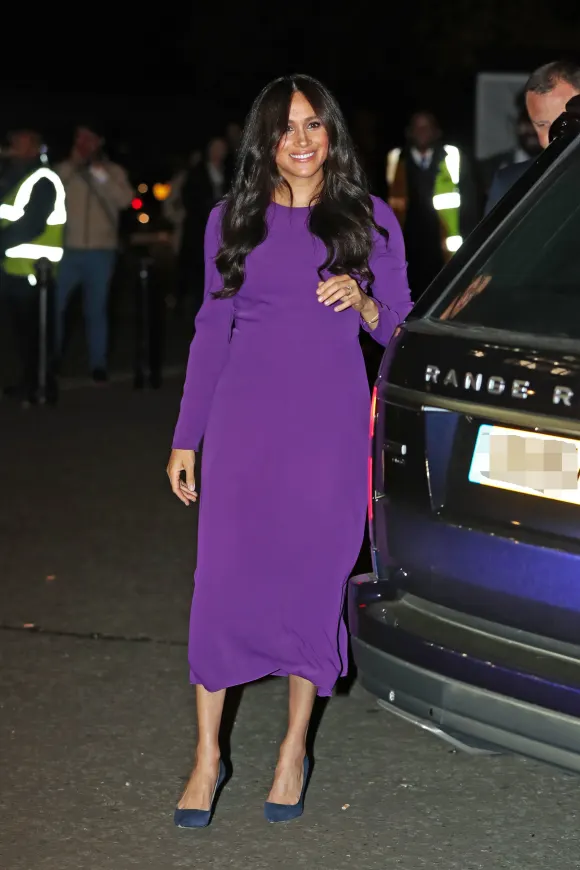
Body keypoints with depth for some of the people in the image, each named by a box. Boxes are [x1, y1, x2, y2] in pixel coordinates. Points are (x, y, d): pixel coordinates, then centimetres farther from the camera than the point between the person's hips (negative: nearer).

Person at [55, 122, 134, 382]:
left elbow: (125, 200, -11)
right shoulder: (64, 170, 6)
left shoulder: (114, 171, 6)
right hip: (68, 250, 0)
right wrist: (71, 166, -10)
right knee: (54, 305, -1)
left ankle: (98, 364, 11)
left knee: (96, 310, 5)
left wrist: (100, 174, -15)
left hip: (101, 251, 0)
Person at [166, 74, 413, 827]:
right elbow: (212, 329, 12)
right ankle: (208, 757, 7)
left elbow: (400, 328, 9)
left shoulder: (371, 219, 5)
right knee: (225, 576, -3)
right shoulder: (232, 220, 9)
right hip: (244, 417, 1)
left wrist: (363, 302, -14)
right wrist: (185, 438, 10)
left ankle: (295, 750, 18)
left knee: (314, 576, 2)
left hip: (329, 424, -1)